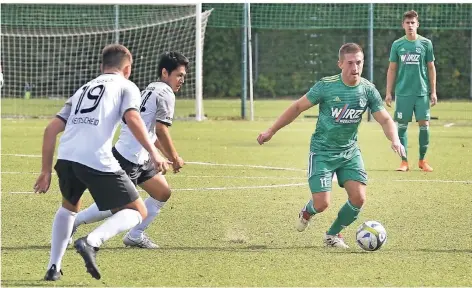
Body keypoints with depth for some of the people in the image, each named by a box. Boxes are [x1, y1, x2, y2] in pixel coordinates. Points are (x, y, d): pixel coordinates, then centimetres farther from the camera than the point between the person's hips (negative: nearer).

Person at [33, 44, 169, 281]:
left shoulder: (83, 89, 31)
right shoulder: (126, 86, 15)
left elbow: (51, 129, 24)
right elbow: (132, 118, -6)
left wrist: (46, 171, 28)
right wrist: (153, 153, -12)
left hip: (65, 157, 6)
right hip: (98, 161, -6)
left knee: (69, 207, 34)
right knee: (137, 212, 6)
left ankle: (53, 267, 25)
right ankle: (92, 242, -18)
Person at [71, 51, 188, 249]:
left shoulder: (151, 90, 20)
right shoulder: (166, 94, -10)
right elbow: (161, 130, -19)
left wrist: (168, 156, 22)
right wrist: (175, 158, -8)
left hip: (140, 159, 10)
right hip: (128, 158, -10)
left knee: (163, 193, 11)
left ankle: (135, 236, 14)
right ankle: (73, 221, 8)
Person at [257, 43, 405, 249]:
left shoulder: (368, 90, -6)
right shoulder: (326, 86, -15)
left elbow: (385, 119, -2)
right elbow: (298, 107, -5)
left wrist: (394, 140, -23)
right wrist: (271, 131, 0)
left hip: (349, 151, 3)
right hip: (322, 152, -3)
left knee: (358, 198, -11)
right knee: (322, 204, -13)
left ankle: (333, 235, 16)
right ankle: (307, 212, 27)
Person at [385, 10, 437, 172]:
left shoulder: (426, 43, 4)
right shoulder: (397, 45, 5)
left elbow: (431, 68, 7)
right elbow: (392, 69, 8)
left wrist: (433, 92, 2)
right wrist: (388, 93, 3)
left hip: (422, 92, 0)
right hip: (403, 92, 0)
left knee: (424, 124, -2)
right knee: (402, 125, -1)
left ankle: (422, 160, 11)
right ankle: (404, 162, 5)